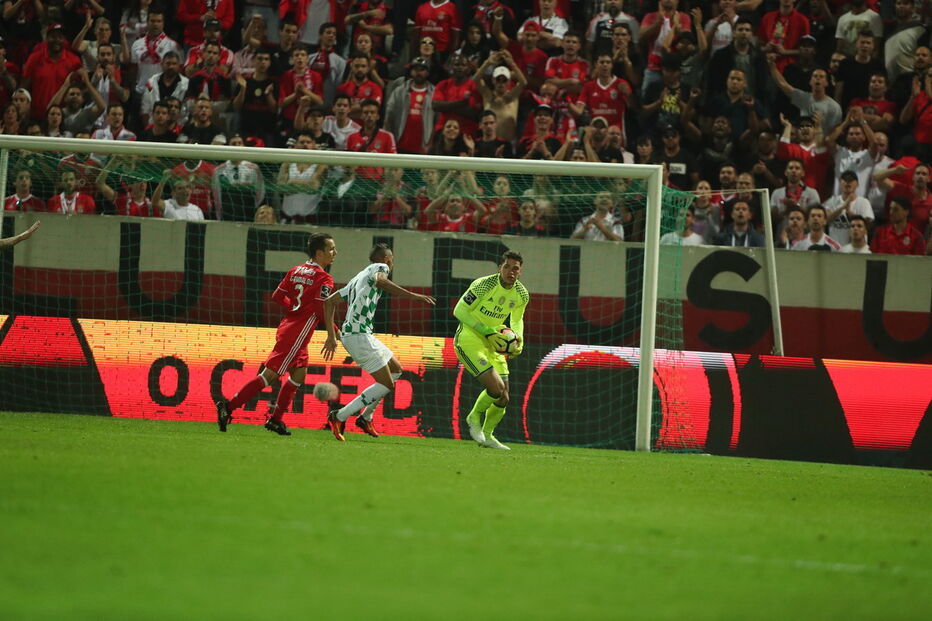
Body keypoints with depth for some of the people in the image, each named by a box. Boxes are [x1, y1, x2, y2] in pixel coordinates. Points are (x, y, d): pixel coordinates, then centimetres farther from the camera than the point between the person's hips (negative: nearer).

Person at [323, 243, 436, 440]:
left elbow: (329, 301, 23)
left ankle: (366, 417, 19)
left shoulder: (357, 278, 26)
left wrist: (331, 335, 20)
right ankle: (339, 417, -13)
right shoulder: (380, 267, 2)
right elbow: (380, 280, -23)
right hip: (360, 334, -9)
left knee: (396, 369, 21)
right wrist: (412, 295, -28)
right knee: (386, 384, -9)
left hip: (349, 334, 9)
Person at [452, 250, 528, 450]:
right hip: (468, 340, -7)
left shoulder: (521, 295, -1)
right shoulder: (484, 285, -20)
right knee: (496, 387, -20)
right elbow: (459, 310, -16)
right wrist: (487, 332, -22)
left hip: (492, 343, 7)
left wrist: (519, 341, -2)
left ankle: (487, 435, 28)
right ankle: (474, 417, 8)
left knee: (502, 399, 4)